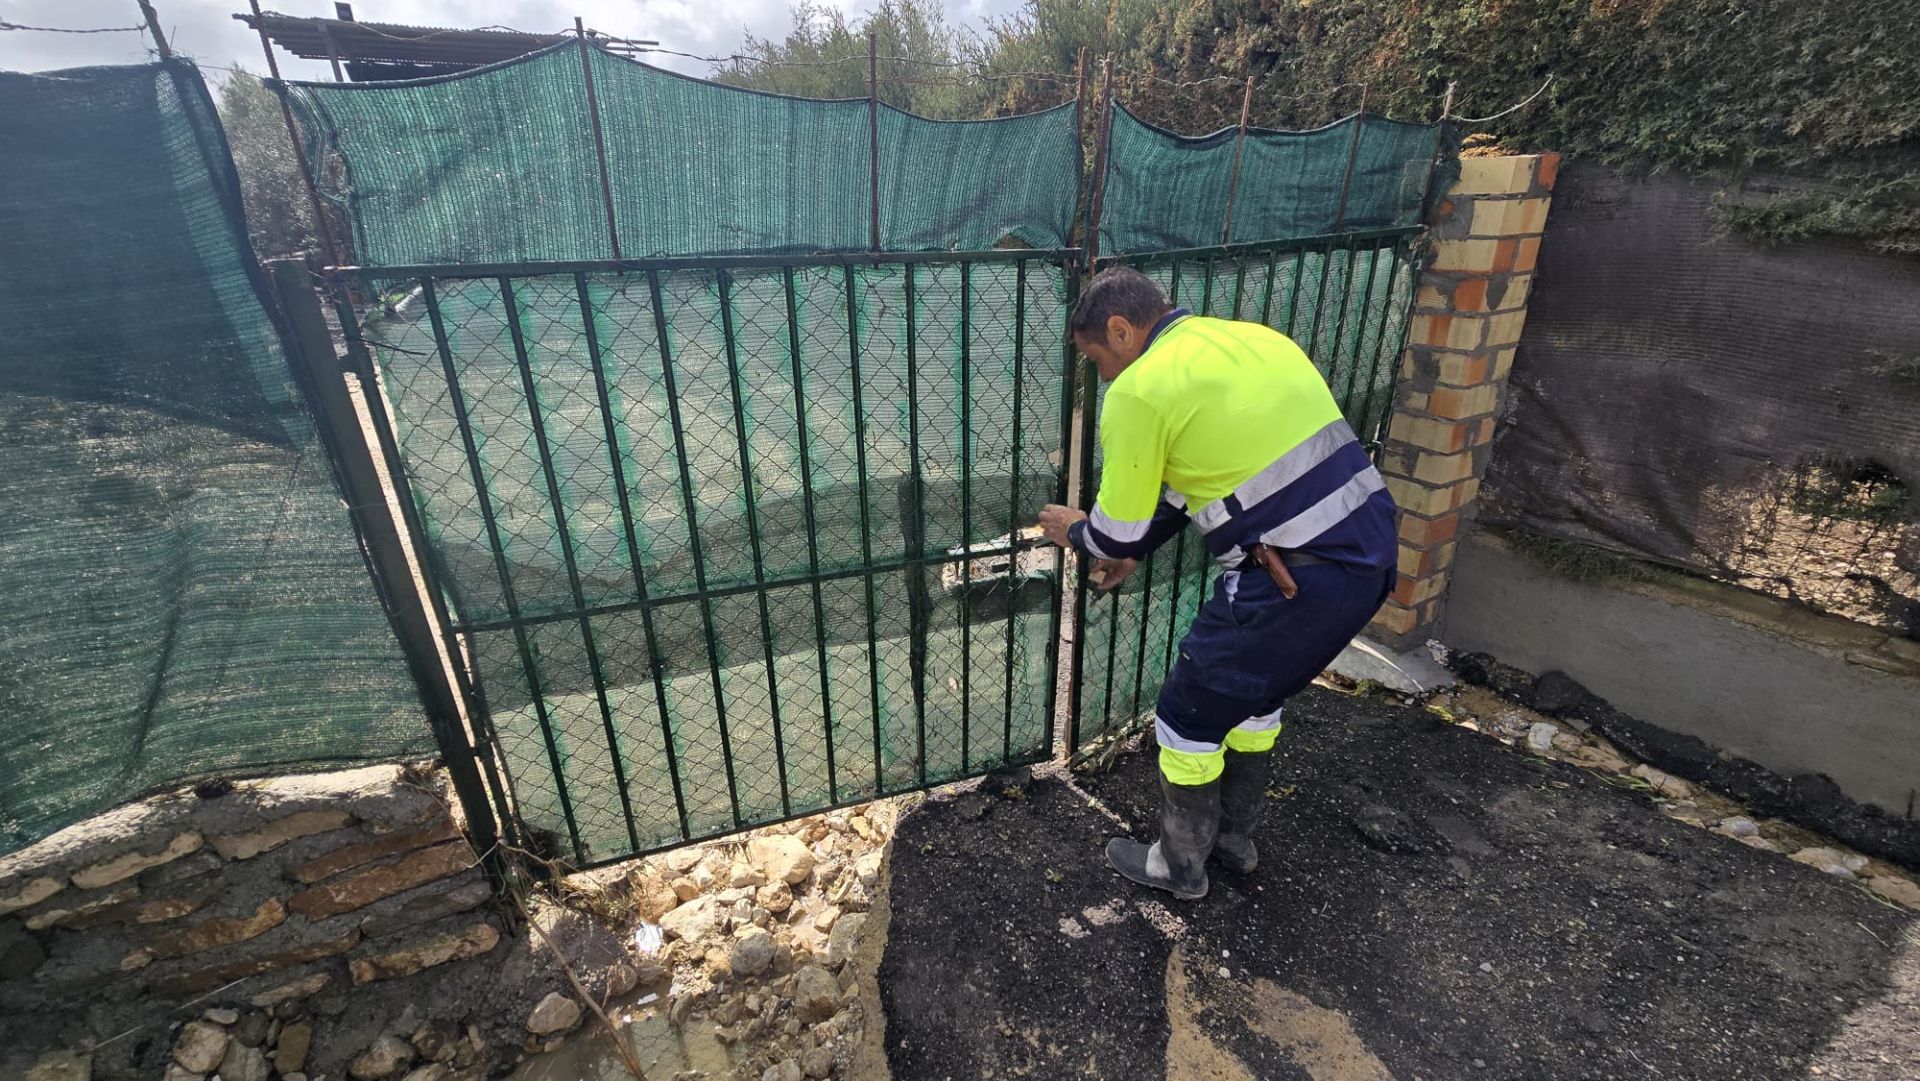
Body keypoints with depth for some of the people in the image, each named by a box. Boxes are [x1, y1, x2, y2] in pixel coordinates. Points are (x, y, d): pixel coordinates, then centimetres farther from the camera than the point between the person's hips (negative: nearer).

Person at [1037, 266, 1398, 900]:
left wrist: (1075, 532, 18)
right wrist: (1136, 550, 28)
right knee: (1254, 695, 28)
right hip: (1371, 552, 9)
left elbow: (1116, 536, -5)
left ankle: (1179, 866, 35)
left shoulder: (1140, 390, -11)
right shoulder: (1250, 337, 15)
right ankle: (1234, 840, 47)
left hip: (1299, 580, -9)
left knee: (1189, 719, 13)